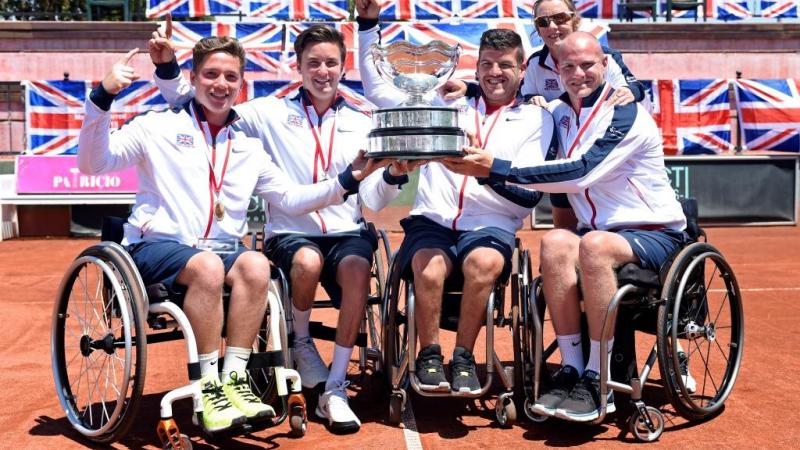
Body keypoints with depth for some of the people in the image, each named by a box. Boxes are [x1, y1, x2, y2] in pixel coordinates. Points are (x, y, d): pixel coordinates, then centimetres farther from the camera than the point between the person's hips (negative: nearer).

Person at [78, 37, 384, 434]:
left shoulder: (249, 146, 18)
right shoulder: (158, 127, 6)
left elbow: (290, 198, 15)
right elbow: (93, 164, -4)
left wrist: (346, 180, 2)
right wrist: (102, 98, -17)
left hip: (224, 250, 3)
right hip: (158, 246, -3)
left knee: (256, 265, -30)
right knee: (208, 266, -36)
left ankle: (234, 378, -24)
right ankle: (209, 386, -26)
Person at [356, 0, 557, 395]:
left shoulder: (536, 119, 12)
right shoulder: (449, 101, 19)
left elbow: (528, 197, 1)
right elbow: (376, 88, 21)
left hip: (490, 225, -1)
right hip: (431, 219, 1)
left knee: (484, 262, -35)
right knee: (430, 266, -33)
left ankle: (463, 358, -16)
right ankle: (429, 356, -12)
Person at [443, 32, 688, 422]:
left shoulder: (626, 114, -13)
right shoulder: (559, 113, 8)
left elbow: (582, 172, -26)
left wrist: (496, 168, -29)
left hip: (655, 235, -5)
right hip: (598, 230, 5)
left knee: (594, 244, -37)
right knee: (555, 243, -28)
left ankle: (597, 380, -27)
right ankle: (570, 370, -24)